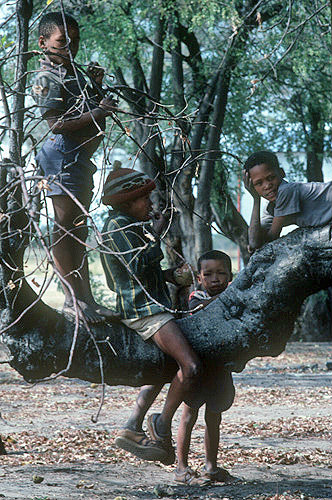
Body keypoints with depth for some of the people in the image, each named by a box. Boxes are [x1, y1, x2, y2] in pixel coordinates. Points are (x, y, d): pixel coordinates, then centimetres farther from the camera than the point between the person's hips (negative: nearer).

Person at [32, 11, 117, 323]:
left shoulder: (73, 73, 19)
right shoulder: (48, 77, -10)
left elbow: (87, 109, 29)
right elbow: (55, 123, -19)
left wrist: (97, 86, 14)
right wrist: (95, 114, -21)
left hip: (81, 156, 11)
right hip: (63, 154, -11)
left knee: (79, 229, 11)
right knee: (65, 227, -9)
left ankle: (85, 297, 15)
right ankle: (73, 298, -8)